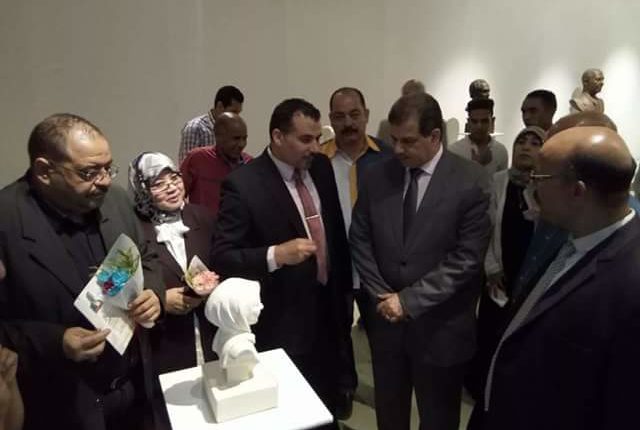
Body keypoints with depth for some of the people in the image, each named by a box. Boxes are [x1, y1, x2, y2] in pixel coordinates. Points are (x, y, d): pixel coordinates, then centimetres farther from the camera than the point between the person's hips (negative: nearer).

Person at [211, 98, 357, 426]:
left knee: (330, 409, 22)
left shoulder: (321, 168, 1)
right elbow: (222, 258, -19)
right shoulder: (243, 184, -19)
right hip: (284, 325, -5)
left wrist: (345, 287, 12)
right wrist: (275, 255, -34)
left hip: (330, 309, 6)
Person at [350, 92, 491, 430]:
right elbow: (359, 239, 3)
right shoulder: (379, 176, -1)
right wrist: (381, 295, -6)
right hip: (385, 317, 3)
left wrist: (409, 300, -17)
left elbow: (466, 259, -16)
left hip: (439, 326, -3)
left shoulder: (471, 182, -13)